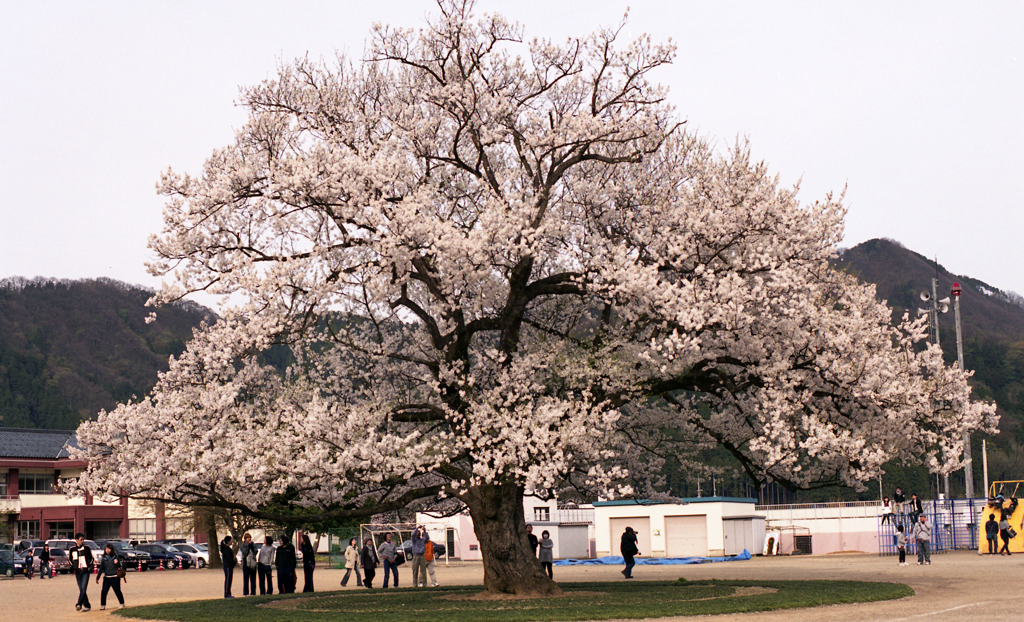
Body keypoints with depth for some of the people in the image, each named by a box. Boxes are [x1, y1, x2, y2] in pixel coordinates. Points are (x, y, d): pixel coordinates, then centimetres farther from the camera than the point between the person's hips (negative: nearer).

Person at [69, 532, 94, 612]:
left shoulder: (87, 548, 2)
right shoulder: (72, 549, 4)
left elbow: (91, 558, 12)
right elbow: (69, 559, 17)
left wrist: (90, 566, -1)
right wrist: (72, 566, 3)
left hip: (85, 571, -2)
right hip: (77, 572, 2)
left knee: (83, 588, -15)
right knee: (81, 589, 5)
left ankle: (79, 604, -20)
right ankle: (87, 606, 12)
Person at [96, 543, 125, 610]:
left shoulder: (115, 556, -2)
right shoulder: (104, 558, 7)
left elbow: (119, 566, 2)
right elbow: (101, 568, 10)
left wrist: (117, 563, -22)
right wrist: (97, 577, 7)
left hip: (115, 577, -3)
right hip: (106, 577, 3)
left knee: (117, 591, 6)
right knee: (103, 591, -7)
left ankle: (122, 604, 23)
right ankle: (103, 605, 0)